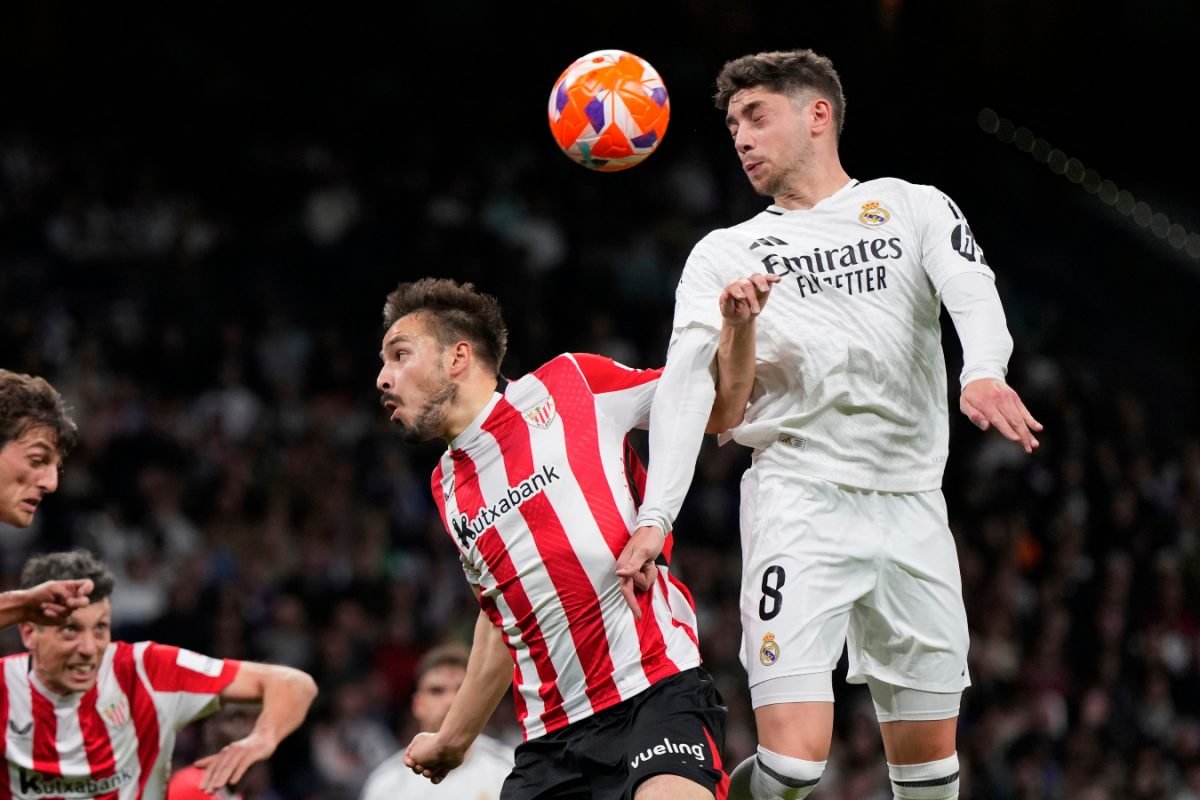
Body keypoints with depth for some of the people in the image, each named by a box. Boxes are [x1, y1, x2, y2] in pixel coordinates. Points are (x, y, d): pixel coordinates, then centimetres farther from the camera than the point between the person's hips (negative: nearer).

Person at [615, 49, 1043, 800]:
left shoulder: (915, 208, 12)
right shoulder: (723, 254, 12)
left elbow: (970, 288, -8)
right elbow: (687, 380, -2)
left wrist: (984, 373, -32)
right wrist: (656, 517, -17)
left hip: (911, 506, 1)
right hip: (798, 504, -1)